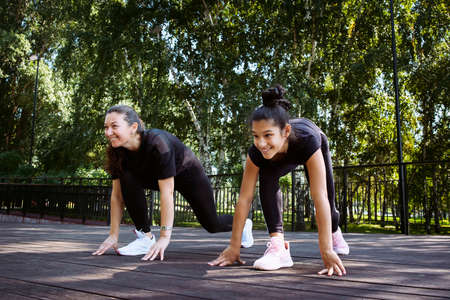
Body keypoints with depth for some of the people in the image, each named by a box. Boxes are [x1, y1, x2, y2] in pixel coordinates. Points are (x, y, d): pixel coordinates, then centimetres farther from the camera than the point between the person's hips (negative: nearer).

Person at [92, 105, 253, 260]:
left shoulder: (157, 142, -40)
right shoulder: (118, 151, -20)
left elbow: (167, 192, -41)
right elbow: (117, 195, -15)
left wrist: (165, 237, -42)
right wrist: (113, 235, -18)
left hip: (188, 173, -5)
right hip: (155, 176, 5)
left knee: (212, 225, 5)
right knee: (128, 179, -24)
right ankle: (145, 236, -12)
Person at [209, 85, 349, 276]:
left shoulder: (308, 141, -49)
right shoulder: (256, 152, -41)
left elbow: (320, 198, -52)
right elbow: (244, 199, -37)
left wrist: (327, 251, -54)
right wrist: (234, 247, -36)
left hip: (317, 147, 0)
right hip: (281, 159, 1)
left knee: (328, 198, 13)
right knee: (267, 177, -32)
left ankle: (335, 233, 51)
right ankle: (278, 245, -30)